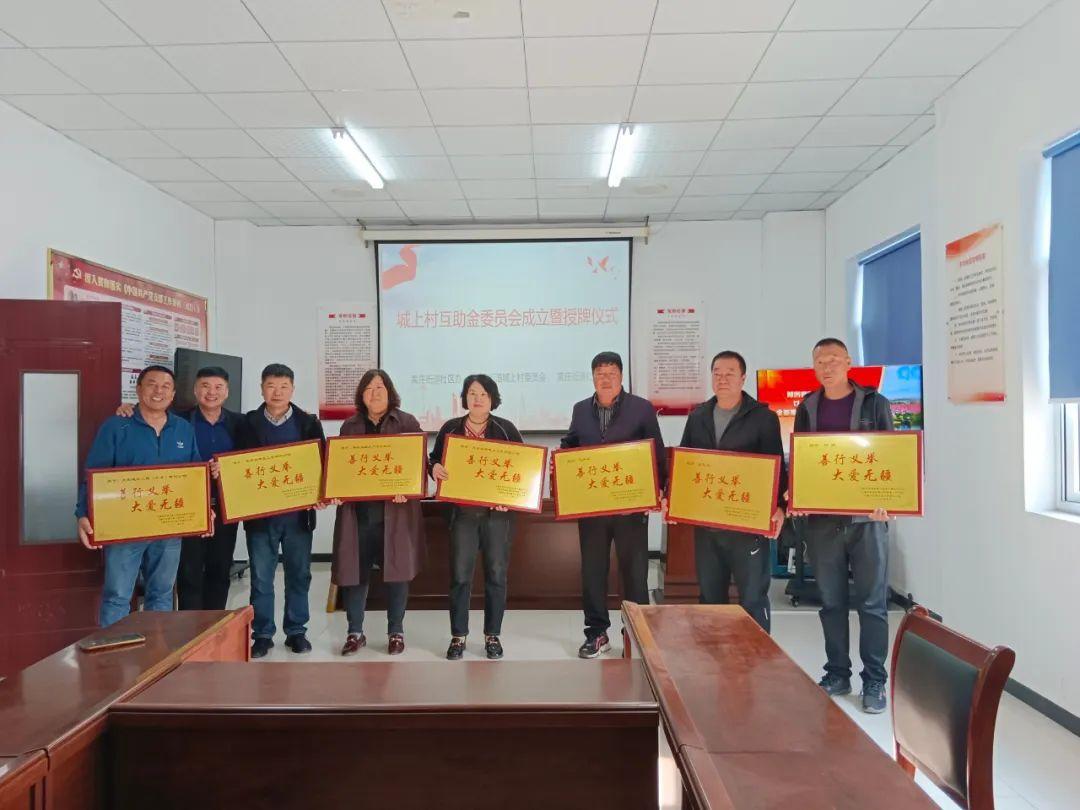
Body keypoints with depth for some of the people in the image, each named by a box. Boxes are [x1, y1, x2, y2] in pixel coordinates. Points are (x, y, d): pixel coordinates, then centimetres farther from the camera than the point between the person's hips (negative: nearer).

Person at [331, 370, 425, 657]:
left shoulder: (407, 422, 4)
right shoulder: (350, 425, 12)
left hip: (395, 510, -2)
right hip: (357, 510, 2)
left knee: (397, 570, 3)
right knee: (354, 571, 4)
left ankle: (396, 632, 17)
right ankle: (355, 633, 19)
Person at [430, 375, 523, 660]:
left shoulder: (506, 429, 3)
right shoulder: (450, 428, 6)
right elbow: (435, 460, 12)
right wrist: (435, 468, -12)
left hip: (498, 511, 0)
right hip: (462, 511, 0)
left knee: (496, 573, 5)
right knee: (459, 575, 1)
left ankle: (492, 636, 18)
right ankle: (458, 636, 15)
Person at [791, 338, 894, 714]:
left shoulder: (874, 403, 2)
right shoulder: (807, 408, 10)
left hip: (867, 515, -2)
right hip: (821, 518, 3)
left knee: (872, 601, 3)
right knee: (831, 601, 10)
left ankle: (874, 680, 12)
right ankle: (837, 673, 21)